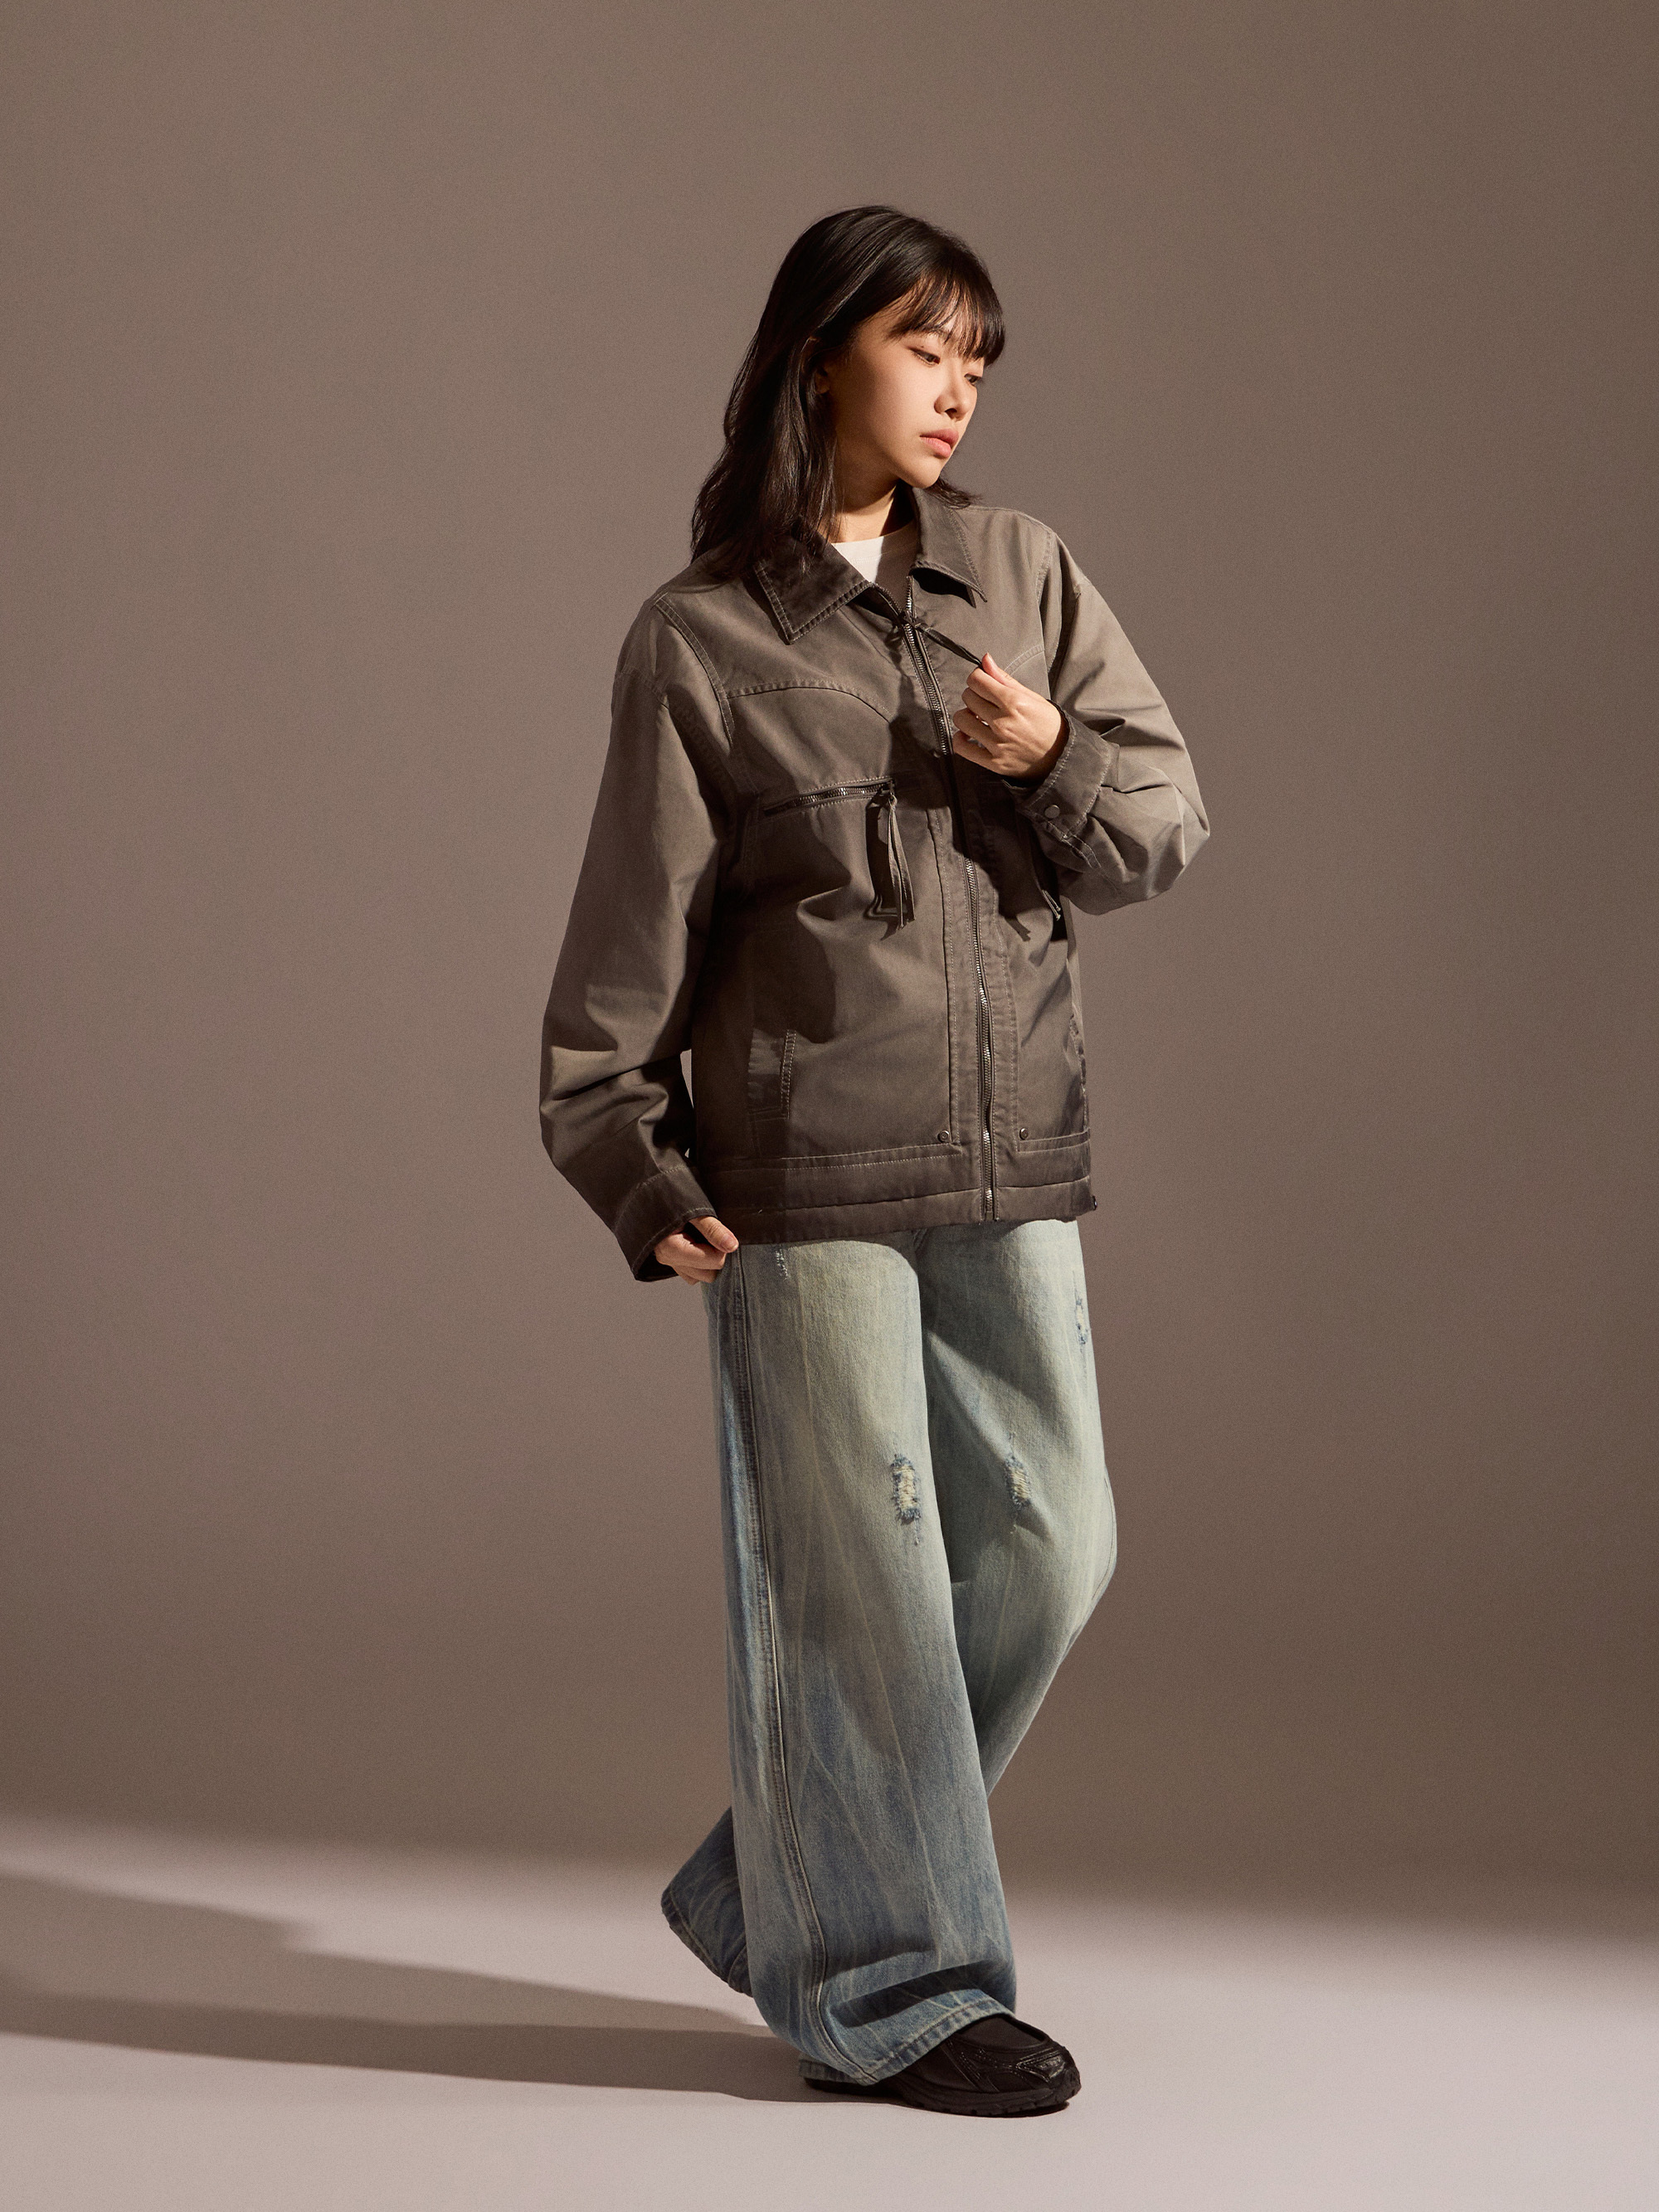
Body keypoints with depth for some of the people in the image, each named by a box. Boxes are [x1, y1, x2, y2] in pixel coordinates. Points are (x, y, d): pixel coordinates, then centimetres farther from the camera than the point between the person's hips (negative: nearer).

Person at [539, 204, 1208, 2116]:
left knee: (1048, 1546, 8)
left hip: (1011, 1166, 5)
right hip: (806, 1177, -5)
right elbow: (633, 936, 0)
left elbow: (1167, 826, 10)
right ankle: (886, 1985, 14)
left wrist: (1057, 760, -10)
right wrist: (635, 1170, -5)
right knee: (858, 1576, -1)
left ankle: (777, 1895, 25)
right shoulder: (699, 641, -1)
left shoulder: (1023, 574, 10)